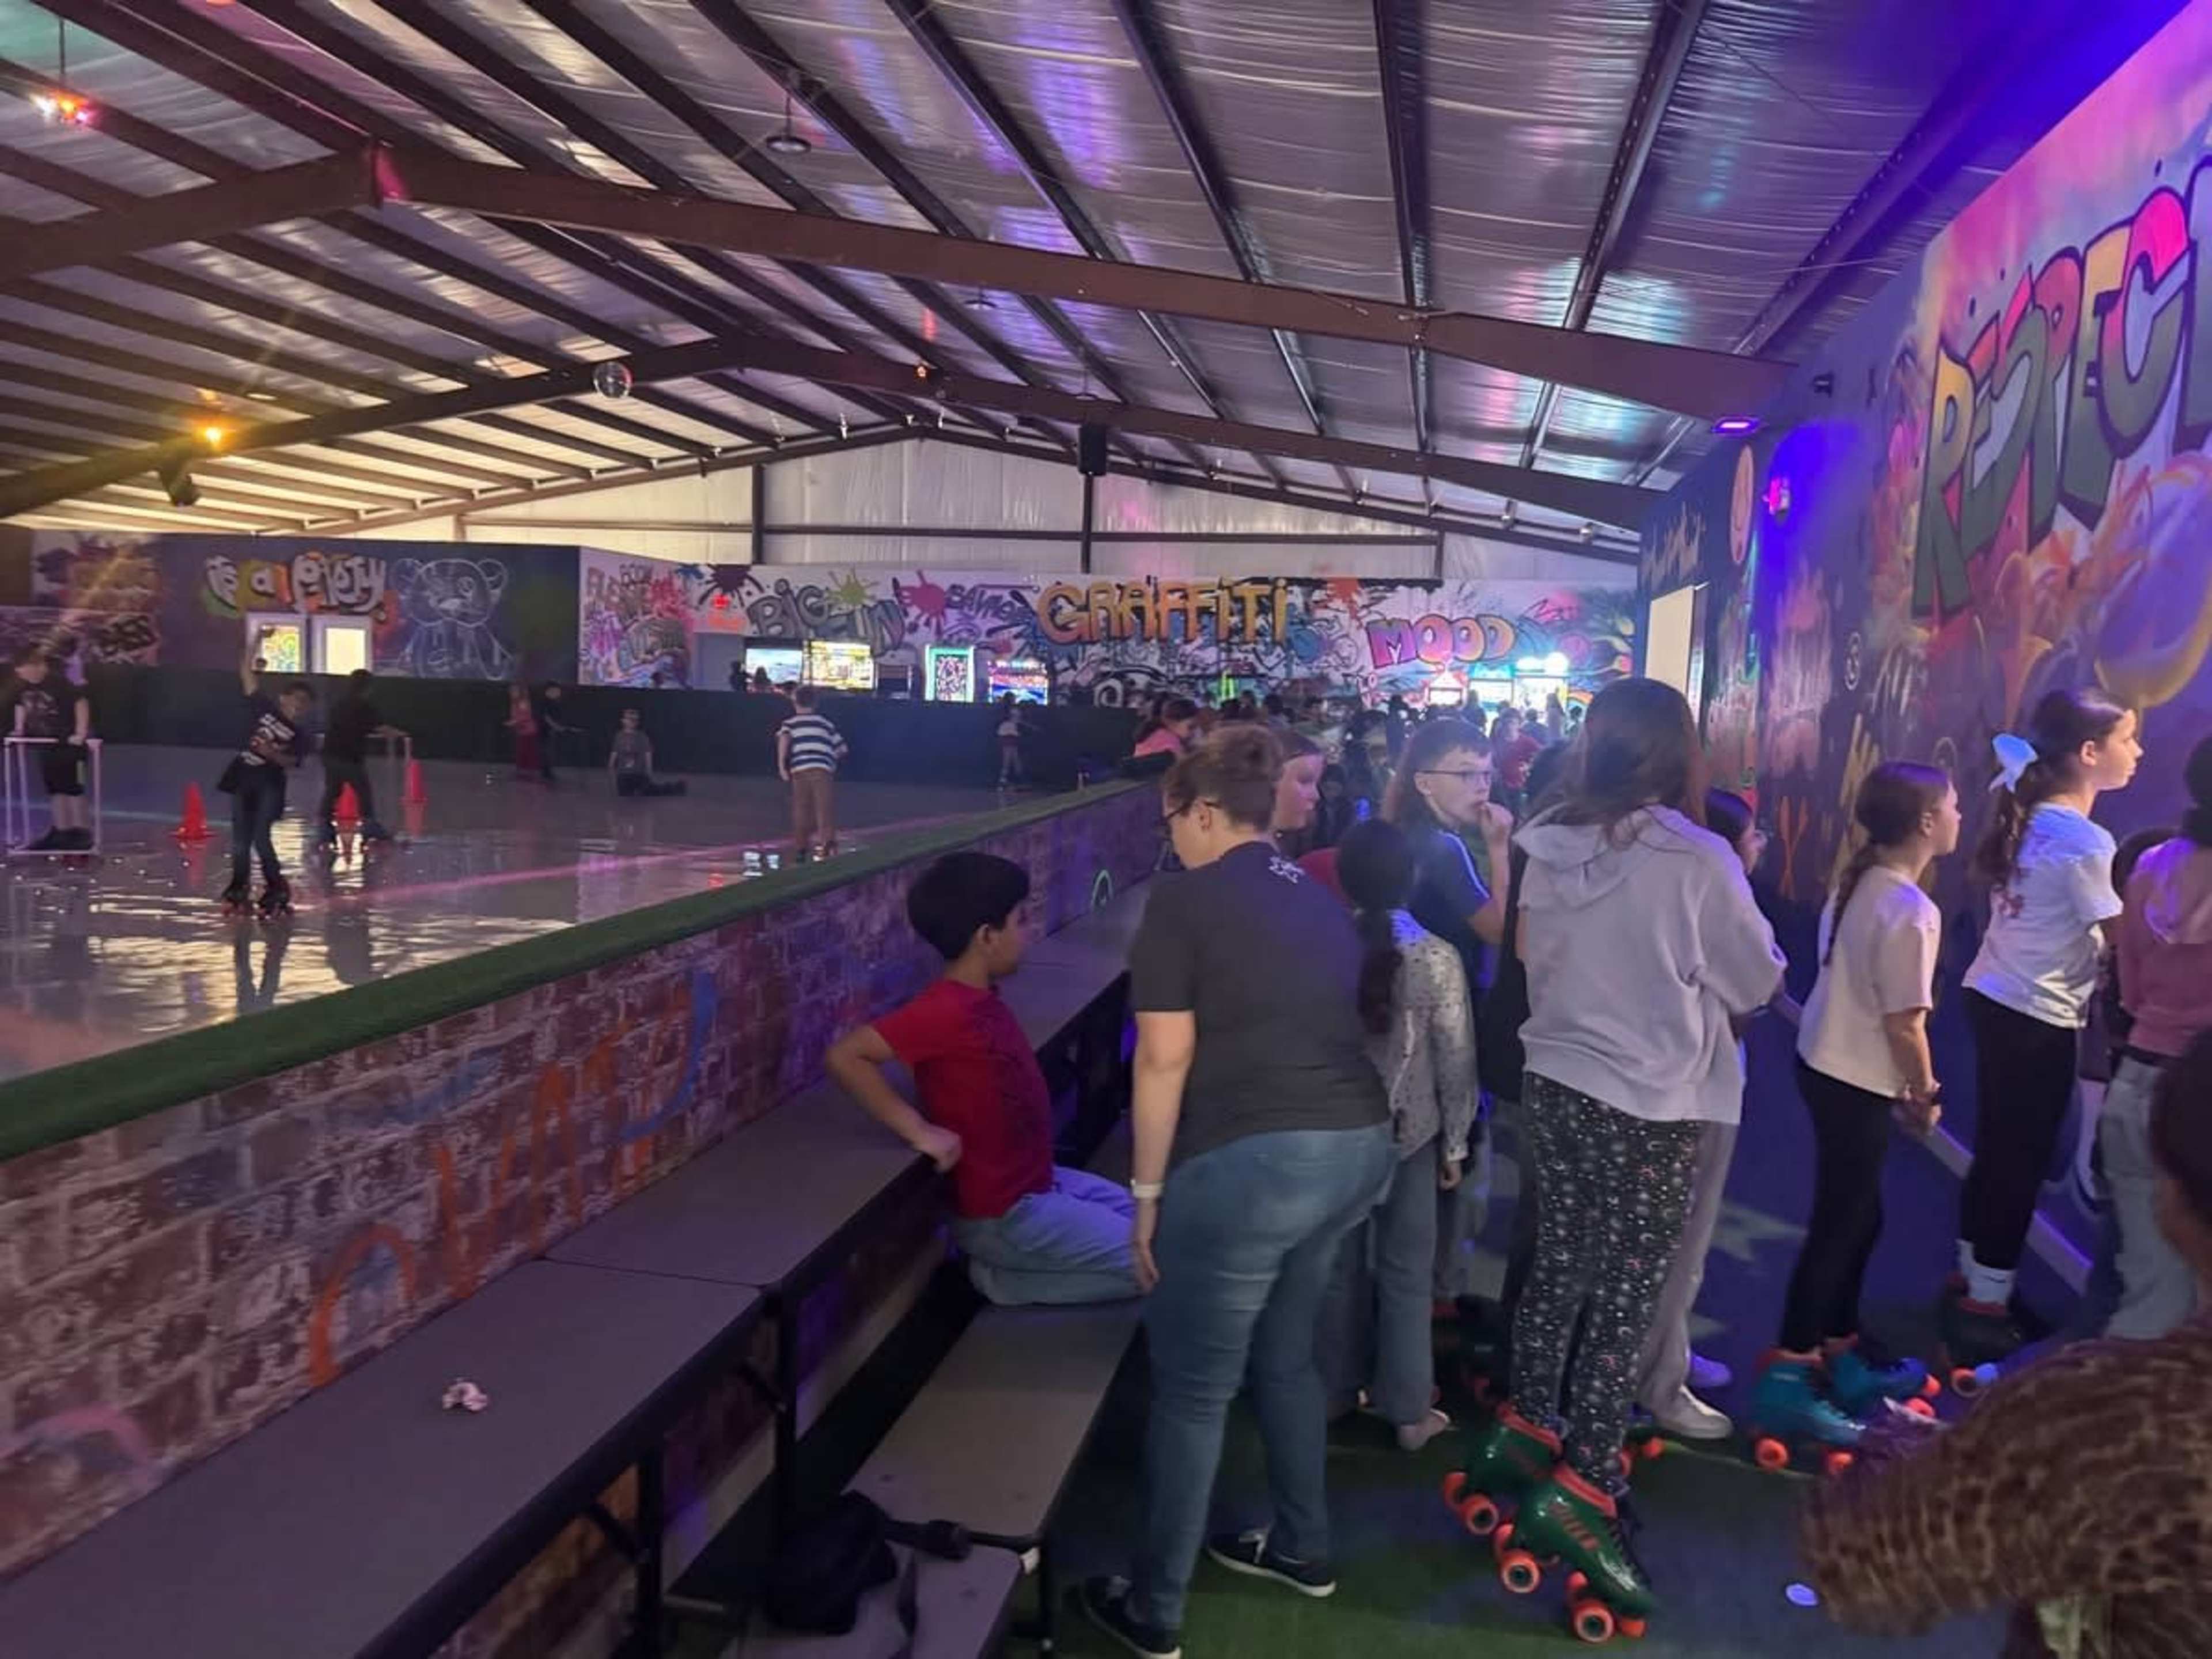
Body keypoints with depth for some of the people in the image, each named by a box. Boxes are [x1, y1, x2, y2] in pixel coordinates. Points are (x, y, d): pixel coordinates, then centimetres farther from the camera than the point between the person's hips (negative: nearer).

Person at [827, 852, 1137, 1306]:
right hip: (1003, 1216, -9)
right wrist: (921, 1132, -27)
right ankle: (1006, 1278, 1)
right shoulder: (946, 1011, -27)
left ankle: (1012, 1267, 17)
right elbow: (845, 1056, -30)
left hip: (1037, 1183, 9)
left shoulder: (979, 997, 0)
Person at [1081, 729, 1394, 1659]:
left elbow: (1166, 1060, -11)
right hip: (1357, 1146, 8)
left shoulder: (1186, 898, -6)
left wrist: (1148, 1194, -4)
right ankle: (1301, 1549, 43)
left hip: (1252, 1160, -8)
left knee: (1191, 1392, 8)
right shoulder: (1318, 898, 15)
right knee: (1284, 1359, 27)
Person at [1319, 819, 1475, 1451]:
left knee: (1341, 1264, 16)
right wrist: (1456, 1143, 3)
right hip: (1409, 1135, -2)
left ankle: (1340, 1389, 30)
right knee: (1405, 1272, 10)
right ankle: (1408, 1411, 19)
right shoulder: (1437, 959, -13)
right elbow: (1456, 1064, -9)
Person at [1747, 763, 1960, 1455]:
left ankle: (1838, 1356, 35)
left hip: (1827, 1063, 9)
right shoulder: (1911, 910, -21)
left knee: (1857, 1217, 20)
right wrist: (1926, 1093, -3)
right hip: (1857, 1082, -9)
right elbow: (1905, 1022, -19)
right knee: (1839, 1225, 1)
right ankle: (1785, 1380, 9)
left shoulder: (1858, 883, 4)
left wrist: (1903, 1084, 15)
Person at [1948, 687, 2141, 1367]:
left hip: (1992, 998, 9)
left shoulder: (2029, 817, 2)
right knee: (2021, 1161, 5)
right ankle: (1986, 1304, 17)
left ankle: (1971, 1279, 35)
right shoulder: (2087, 843, -22)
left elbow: (2008, 744, 23)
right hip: (2041, 1020, -9)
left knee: (1996, 1149, 21)